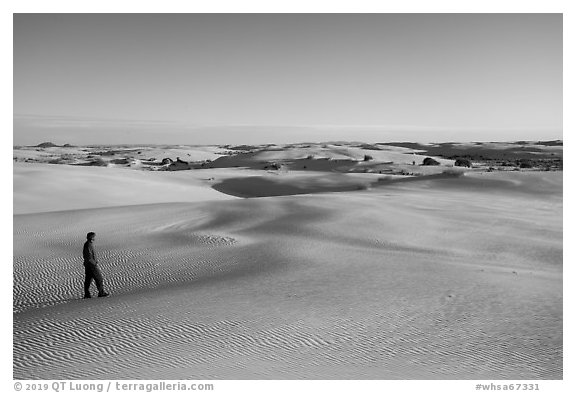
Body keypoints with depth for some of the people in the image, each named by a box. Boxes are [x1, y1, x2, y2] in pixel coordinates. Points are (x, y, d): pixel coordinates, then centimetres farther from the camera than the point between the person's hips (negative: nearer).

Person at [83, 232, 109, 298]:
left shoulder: (86, 244, 10)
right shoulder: (89, 245, -22)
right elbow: (89, 257, -25)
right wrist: (95, 263, -18)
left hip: (87, 265, 10)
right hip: (92, 265, -10)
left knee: (88, 279, 12)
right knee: (99, 279, 0)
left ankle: (86, 294, 16)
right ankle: (101, 293, 7)